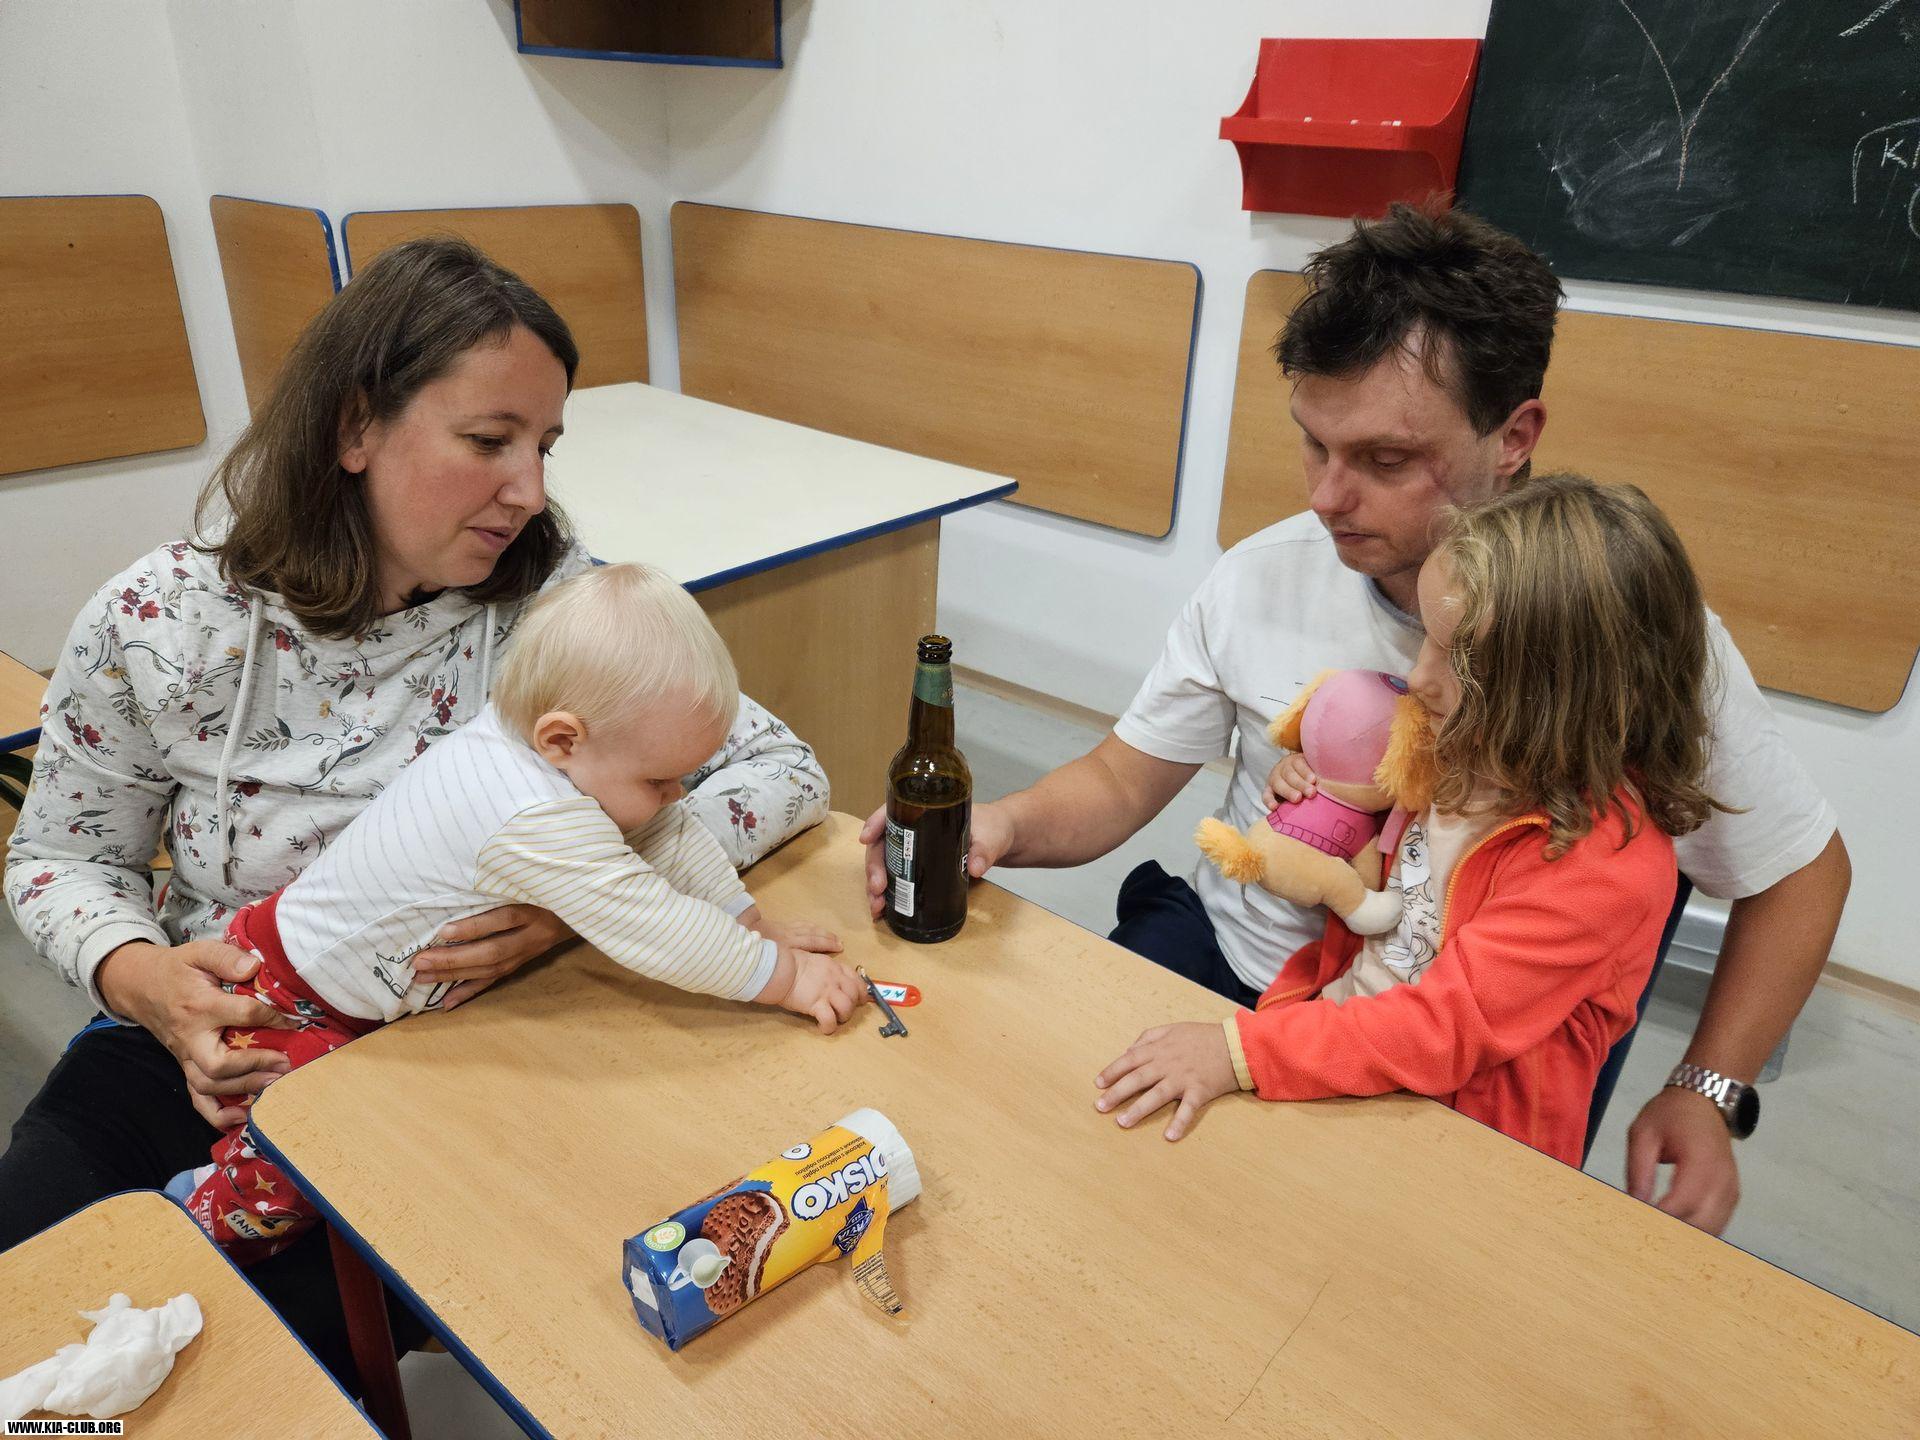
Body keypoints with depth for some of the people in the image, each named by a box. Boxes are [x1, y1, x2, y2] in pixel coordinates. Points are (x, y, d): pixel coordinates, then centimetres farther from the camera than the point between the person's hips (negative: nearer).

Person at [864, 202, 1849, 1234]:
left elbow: (1800, 872, 1)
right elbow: (1122, 778, 2)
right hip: (1218, 957, 3)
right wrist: (1001, 826, -18)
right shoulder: (1263, 576, -7)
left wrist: (1705, 1092, -9)